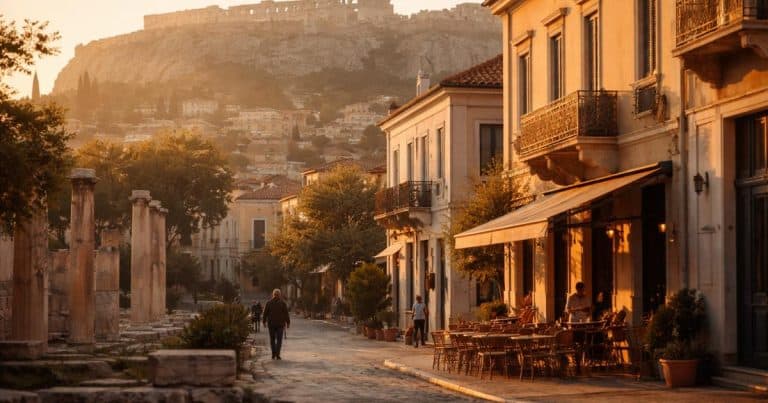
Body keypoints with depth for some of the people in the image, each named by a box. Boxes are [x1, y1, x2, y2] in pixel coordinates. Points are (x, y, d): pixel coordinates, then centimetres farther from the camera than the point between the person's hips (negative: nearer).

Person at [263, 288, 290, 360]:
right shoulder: (283, 303, -4)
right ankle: (277, 355, -8)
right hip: (280, 324, -1)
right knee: (279, 340, 2)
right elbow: (286, 314, -5)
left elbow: (265, 313, 2)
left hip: (271, 324, 1)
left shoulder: (269, 303, 1)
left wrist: (264, 322, 12)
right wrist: (288, 322, 1)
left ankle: (273, 354, 10)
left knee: (272, 339, 12)